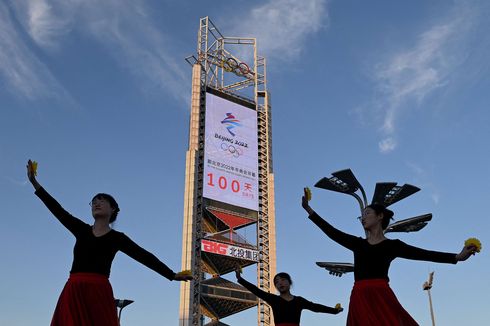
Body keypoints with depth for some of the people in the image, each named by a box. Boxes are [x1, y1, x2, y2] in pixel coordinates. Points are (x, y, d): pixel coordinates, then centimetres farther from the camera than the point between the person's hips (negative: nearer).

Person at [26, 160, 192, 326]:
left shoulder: (117, 238, 11)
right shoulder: (82, 229, 19)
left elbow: (145, 256, 7)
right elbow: (58, 210, 14)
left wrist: (172, 275, 1)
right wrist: (34, 182, 10)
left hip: (98, 293, -3)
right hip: (74, 293, 3)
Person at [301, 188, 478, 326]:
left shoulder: (392, 245, 10)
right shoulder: (358, 243, 19)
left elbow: (423, 254, 3)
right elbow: (332, 232, 17)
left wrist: (457, 257, -5)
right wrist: (308, 209, 15)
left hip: (381, 298, -3)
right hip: (359, 300, 3)